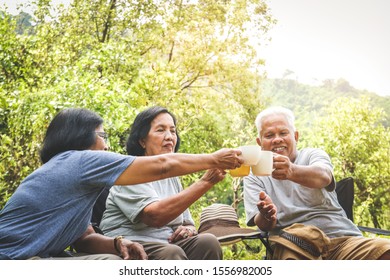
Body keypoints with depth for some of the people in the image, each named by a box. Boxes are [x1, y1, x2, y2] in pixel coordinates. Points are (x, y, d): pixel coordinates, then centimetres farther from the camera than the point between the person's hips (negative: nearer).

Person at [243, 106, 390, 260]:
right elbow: (261, 225, 2)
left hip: (340, 237, 1)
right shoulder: (254, 176, 15)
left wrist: (292, 171, -38)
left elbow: (323, 176, -14)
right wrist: (265, 217, -24)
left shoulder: (312, 154, 12)